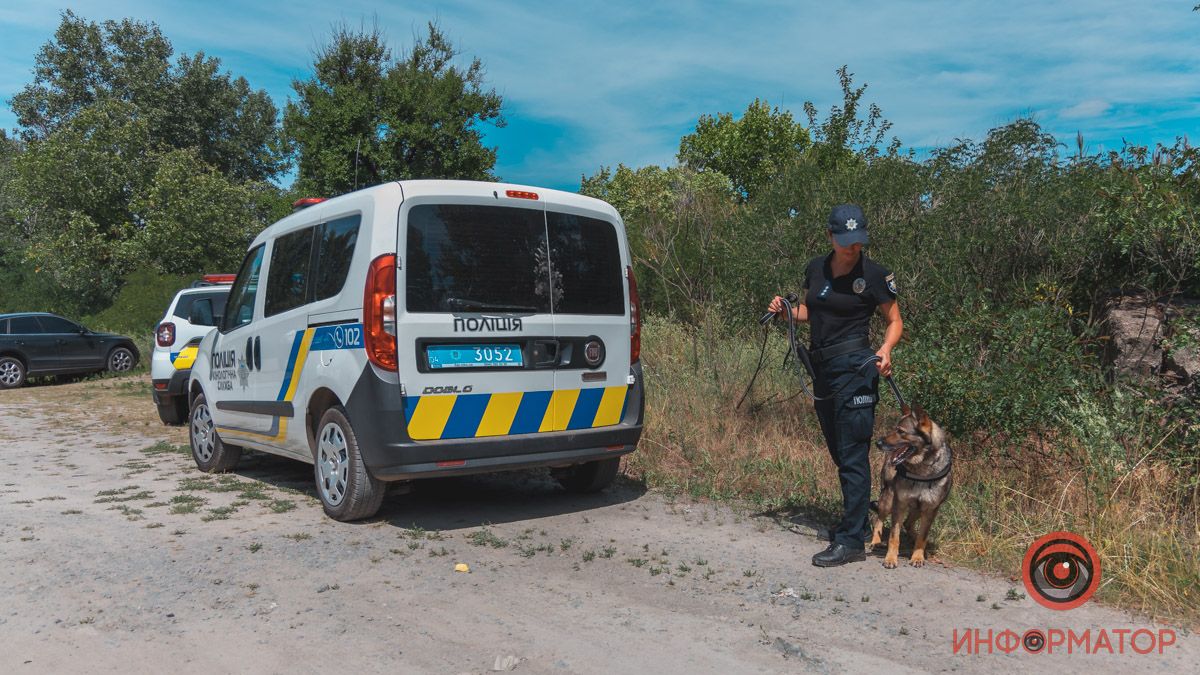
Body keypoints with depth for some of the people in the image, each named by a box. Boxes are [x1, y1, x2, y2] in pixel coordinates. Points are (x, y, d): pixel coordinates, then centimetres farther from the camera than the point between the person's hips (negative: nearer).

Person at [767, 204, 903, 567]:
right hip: (822, 369, 7)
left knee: (852, 455, -7)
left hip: (854, 369, -7)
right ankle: (858, 518, 32)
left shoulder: (874, 274, -7)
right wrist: (785, 308, 2)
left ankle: (851, 541, -2)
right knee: (839, 452, 16)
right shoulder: (816, 268, 9)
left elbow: (895, 321, 0)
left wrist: (886, 349, -19)